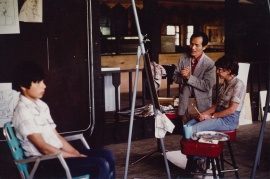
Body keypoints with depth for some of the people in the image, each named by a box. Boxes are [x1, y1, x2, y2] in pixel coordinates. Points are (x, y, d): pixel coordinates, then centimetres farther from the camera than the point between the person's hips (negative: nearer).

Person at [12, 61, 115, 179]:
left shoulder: (41, 105, 12)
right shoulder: (23, 112, -16)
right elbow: (44, 148, -19)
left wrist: (79, 155, 1)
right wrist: (78, 157, -15)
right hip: (45, 162, -9)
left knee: (107, 155, -1)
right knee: (101, 165, -19)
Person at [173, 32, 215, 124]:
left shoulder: (209, 64, -13)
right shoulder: (183, 58, 1)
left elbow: (207, 86, -17)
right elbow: (175, 77, 4)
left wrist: (189, 77, -24)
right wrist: (183, 76, -19)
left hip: (201, 103, -3)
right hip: (185, 102, 4)